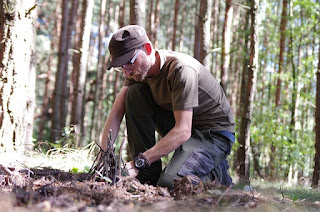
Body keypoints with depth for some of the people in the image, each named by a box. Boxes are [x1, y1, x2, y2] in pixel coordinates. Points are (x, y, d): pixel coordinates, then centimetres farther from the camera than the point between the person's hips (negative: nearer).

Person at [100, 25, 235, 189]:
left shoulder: (182, 70, -28)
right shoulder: (138, 68, -5)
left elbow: (183, 132, -33)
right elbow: (116, 113, -6)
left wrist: (138, 162, -36)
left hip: (215, 133, -7)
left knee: (169, 182, -30)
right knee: (134, 93, -12)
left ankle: (217, 172, 2)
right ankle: (149, 172, -8)